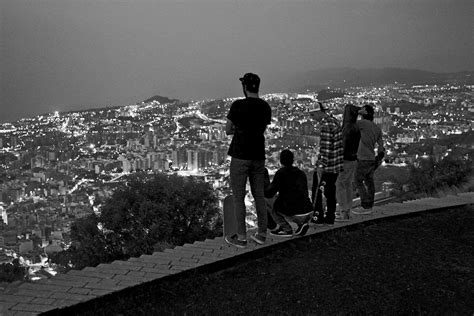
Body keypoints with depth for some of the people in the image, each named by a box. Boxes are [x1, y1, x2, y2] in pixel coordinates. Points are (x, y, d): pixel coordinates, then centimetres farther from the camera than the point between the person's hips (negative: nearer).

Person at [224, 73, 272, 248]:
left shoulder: (238, 105, -12)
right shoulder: (265, 107, 5)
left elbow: (228, 130, -3)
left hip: (240, 156, -5)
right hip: (258, 156, 6)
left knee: (238, 197, 3)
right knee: (259, 195, 13)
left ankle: (241, 237, 8)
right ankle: (262, 234, 19)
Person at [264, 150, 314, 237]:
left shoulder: (281, 173, -4)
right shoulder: (301, 173, 16)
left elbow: (268, 194, -6)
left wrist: (265, 178, 11)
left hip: (295, 215, -6)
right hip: (309, 214, 6)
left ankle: (286, 229, 7)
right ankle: (301, 223, 13)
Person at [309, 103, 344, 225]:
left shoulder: (326, 125, -18)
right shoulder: (334, 121, 13)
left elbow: (325, 147, -23)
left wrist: (321, 165, -22)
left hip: (327, 165, -9)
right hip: (337, 164, 9)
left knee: (316, 188, 2)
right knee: (330, 190, 14)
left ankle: (318, 216, 6)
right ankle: (330, 217, 18)